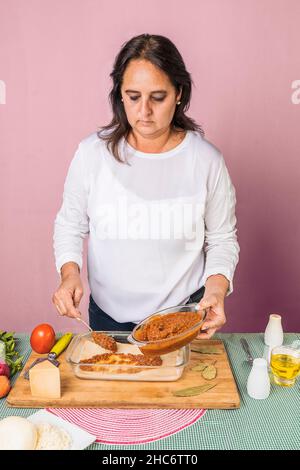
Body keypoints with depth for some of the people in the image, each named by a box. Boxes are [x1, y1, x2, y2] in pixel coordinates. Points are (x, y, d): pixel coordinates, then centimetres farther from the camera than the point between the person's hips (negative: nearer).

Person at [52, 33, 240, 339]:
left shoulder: (206, 159, -12)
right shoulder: (92, 152, -11)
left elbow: (222, 239, -3)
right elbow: (70, 224, 0)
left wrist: (216, 288, -19)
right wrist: (70, 272, -17)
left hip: (185, 314, 0)